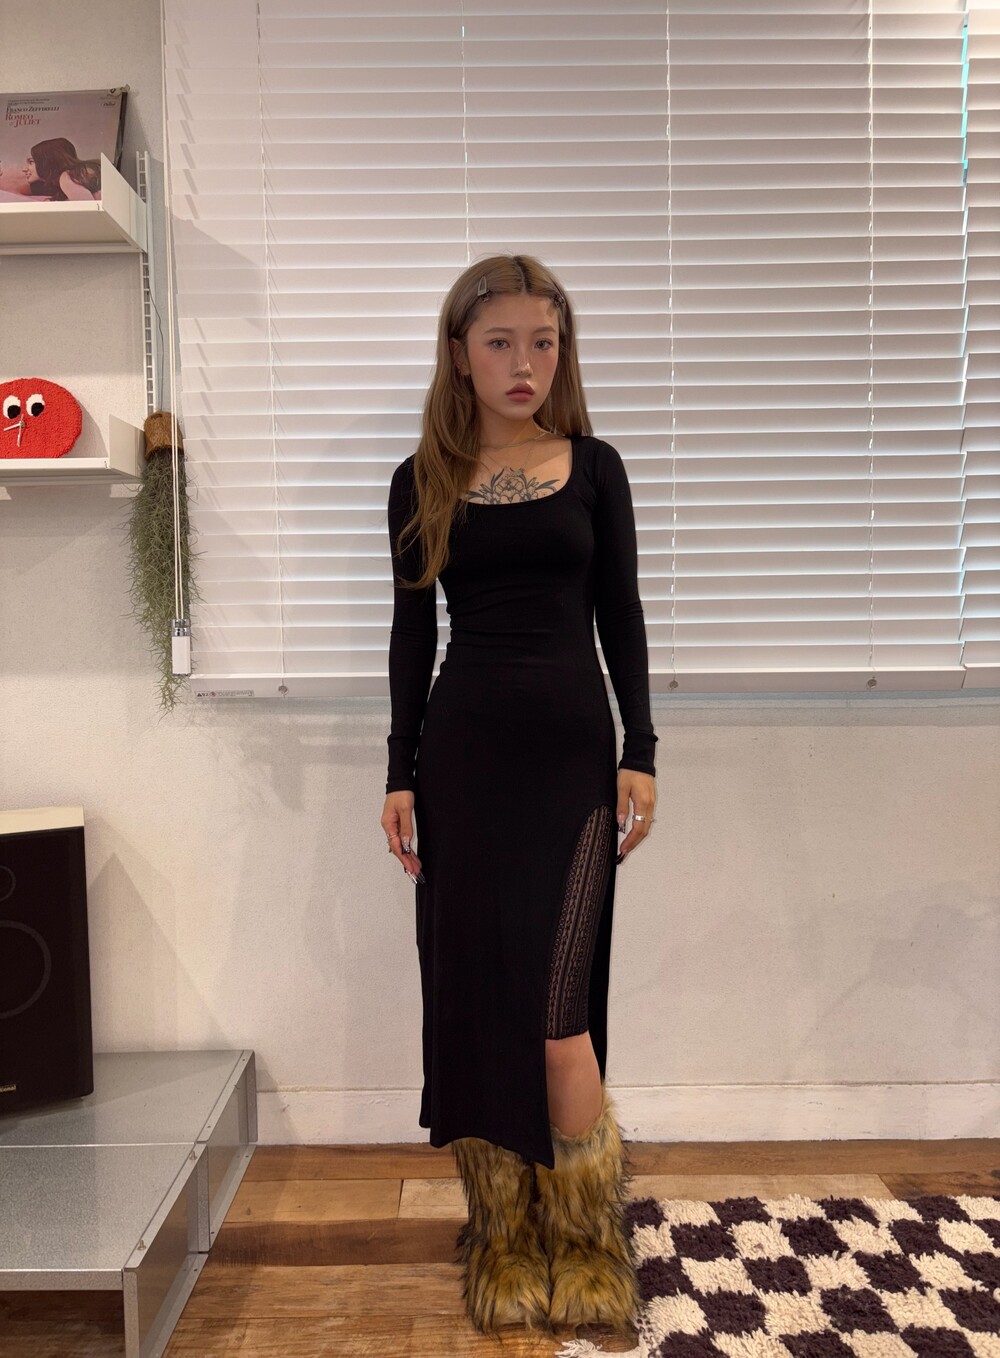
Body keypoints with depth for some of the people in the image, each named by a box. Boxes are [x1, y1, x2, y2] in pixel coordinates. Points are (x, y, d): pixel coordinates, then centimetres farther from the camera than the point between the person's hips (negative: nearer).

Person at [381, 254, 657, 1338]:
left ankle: (588, 1241, 16)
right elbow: (412, 631, 6)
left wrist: (640, 751, 0)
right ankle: (504, 1236, 24)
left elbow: (620, 615, 6)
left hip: (573, 744, -1)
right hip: (463, 747, 1)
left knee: (552, 1007, -6)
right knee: (474, 998, 6)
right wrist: (400, 773, 2)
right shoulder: (423, 482, 6)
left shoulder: (594, 467, 5)